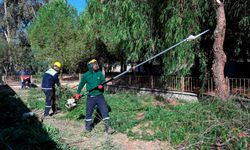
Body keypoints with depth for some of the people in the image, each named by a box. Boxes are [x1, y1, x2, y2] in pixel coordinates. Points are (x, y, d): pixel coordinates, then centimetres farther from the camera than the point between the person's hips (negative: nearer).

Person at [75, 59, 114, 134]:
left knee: (104, 110, -6)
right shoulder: (86, 75, -3)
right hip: (90, 97, 0)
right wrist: (78, 93, 10)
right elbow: (81, 85, 9)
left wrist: (101, 85, -17)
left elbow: (104, 82, 4)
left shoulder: (99, 73, 0)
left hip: (99, 96, 1)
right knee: (89, 112, 11)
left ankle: (108, 127, 0)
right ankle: (87, 127, 30)